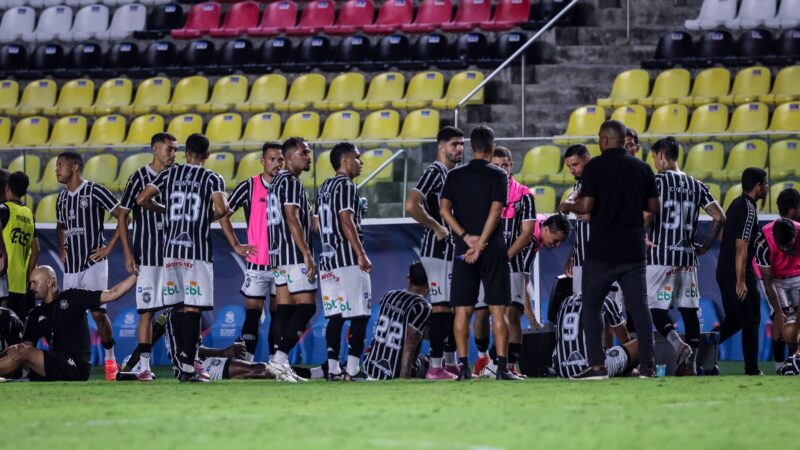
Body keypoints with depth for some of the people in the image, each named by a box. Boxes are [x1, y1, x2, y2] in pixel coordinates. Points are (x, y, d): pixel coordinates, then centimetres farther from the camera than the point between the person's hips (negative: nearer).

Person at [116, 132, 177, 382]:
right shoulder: (139, 178, -4)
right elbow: (122, 216, -3)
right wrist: (128, 253, -9)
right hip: (148, 256, -4)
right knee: (147, 311, -5)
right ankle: (144, 366, -2)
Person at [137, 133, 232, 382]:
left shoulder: (169, 173, 9)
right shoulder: (212, 178, -1)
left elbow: (142, 199, 2)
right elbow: (221, 209, -16)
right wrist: (210, 216, 7)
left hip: (171, 249, 4)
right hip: (197, 251, -4)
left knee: (179, 307, 12)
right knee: (192, 309, -5)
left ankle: (183, 360, 15)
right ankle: (188, 367, -12)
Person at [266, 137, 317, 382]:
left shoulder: (278, 181, 19)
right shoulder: (291, 182, -11)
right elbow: (292, 219, -18)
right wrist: (307, 254, -21)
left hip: (279, 254, 10)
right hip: (294, 254, -10)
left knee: (284, 307, 6)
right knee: (306, 306, -10)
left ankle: (279, 363, 3)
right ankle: (280, 357, -18)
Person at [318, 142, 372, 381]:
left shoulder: (324, 188, 17)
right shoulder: (346, 186, -10)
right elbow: (346, 222, -19)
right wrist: (361, 254, -19)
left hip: (328, 260, 9)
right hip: (348, 260, -9)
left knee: (335, 316, 8)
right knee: (359, 316, -6)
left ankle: (333, 368, 6)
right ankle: (352, 369, -11)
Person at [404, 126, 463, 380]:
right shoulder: (434, 173, -12)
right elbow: (411, 206, -25)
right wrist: (437, 227, -18)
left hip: (454, 249, 10)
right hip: (437, 250, -10)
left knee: (454, 306, 12)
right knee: (440, 306, -10)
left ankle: (451, 363, 19)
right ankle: (435, 366, -9)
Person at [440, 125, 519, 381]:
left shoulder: (455, 176, 7)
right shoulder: (498, 176, -2)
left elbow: (444, 209, -3)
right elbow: (495, 211, -11)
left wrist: (466, 237, -7)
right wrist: (480, 245, -13)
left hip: (464, 251, 2)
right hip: (493, 250, -2)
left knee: (463, 310, 4)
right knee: (498, 310, -1)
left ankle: (464, 366, -1)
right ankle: (502, 367, -7)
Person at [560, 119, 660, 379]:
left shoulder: (595, 167, -8)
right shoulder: (642, 168, 5)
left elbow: (586, 206, -14)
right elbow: (653, 206, 9)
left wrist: (568, 207, 6)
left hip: (602, 251, -4)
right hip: (633, 249, 4)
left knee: (591, 306, 6)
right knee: (639, 307, 6)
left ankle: (597, 365, -2)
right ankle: (647, 365, 1)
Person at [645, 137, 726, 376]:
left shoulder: (657, 181, -6)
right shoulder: (696, 185, 11)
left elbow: (645, 214, -20)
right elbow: (719, 217, 6)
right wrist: (706, 246, 15)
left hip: (661, 256, -5)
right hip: (688, 257, 5)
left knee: (655, 306, 1)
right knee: (689, 309, 7)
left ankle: (678, 344, -21)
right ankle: (690, 363, 6)